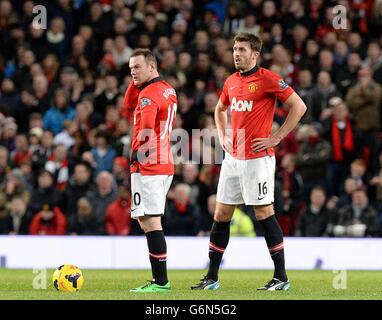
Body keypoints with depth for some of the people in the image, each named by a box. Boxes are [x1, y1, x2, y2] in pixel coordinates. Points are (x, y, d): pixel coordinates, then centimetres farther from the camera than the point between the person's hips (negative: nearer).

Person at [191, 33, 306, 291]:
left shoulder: (267, 79, -9)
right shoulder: (231, 81, 12)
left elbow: (299, 106, -12)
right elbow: (220, 109, 32)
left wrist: (276, 138, -12)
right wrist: (223, 136, 16)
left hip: (257, 157, -7)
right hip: (233, 158, 7)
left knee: (264, 213, -6)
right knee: (221, 214, 7)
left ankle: (281, 277, 1)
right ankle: (212, 278, 13)